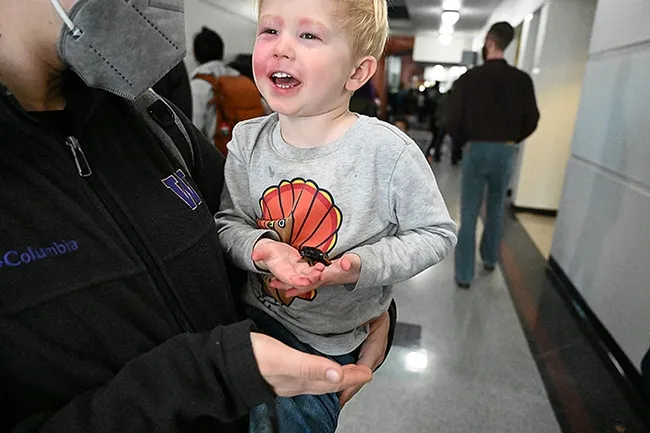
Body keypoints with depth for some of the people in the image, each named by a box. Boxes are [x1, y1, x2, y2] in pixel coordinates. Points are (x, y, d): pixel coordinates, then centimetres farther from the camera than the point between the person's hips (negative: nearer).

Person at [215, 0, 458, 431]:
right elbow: (228, 221, -3)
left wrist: (364, 265, -27)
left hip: (329, 343, -2)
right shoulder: (247, 140, -10)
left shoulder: (388, 151, -22)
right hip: (254, 318, 3)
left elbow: (437, 233, -13)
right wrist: (261, 247, -26)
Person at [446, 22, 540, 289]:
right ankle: (489, 259, 36)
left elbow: (453, 119, -9)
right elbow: (531, 120, 1)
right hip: (506, 151, 3)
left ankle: (464, 274, 6)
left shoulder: (470, 78, -8)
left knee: (469, 213, 3)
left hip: (477, 149, -2)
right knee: (495, 209, 20)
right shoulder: (522, 80, -1)